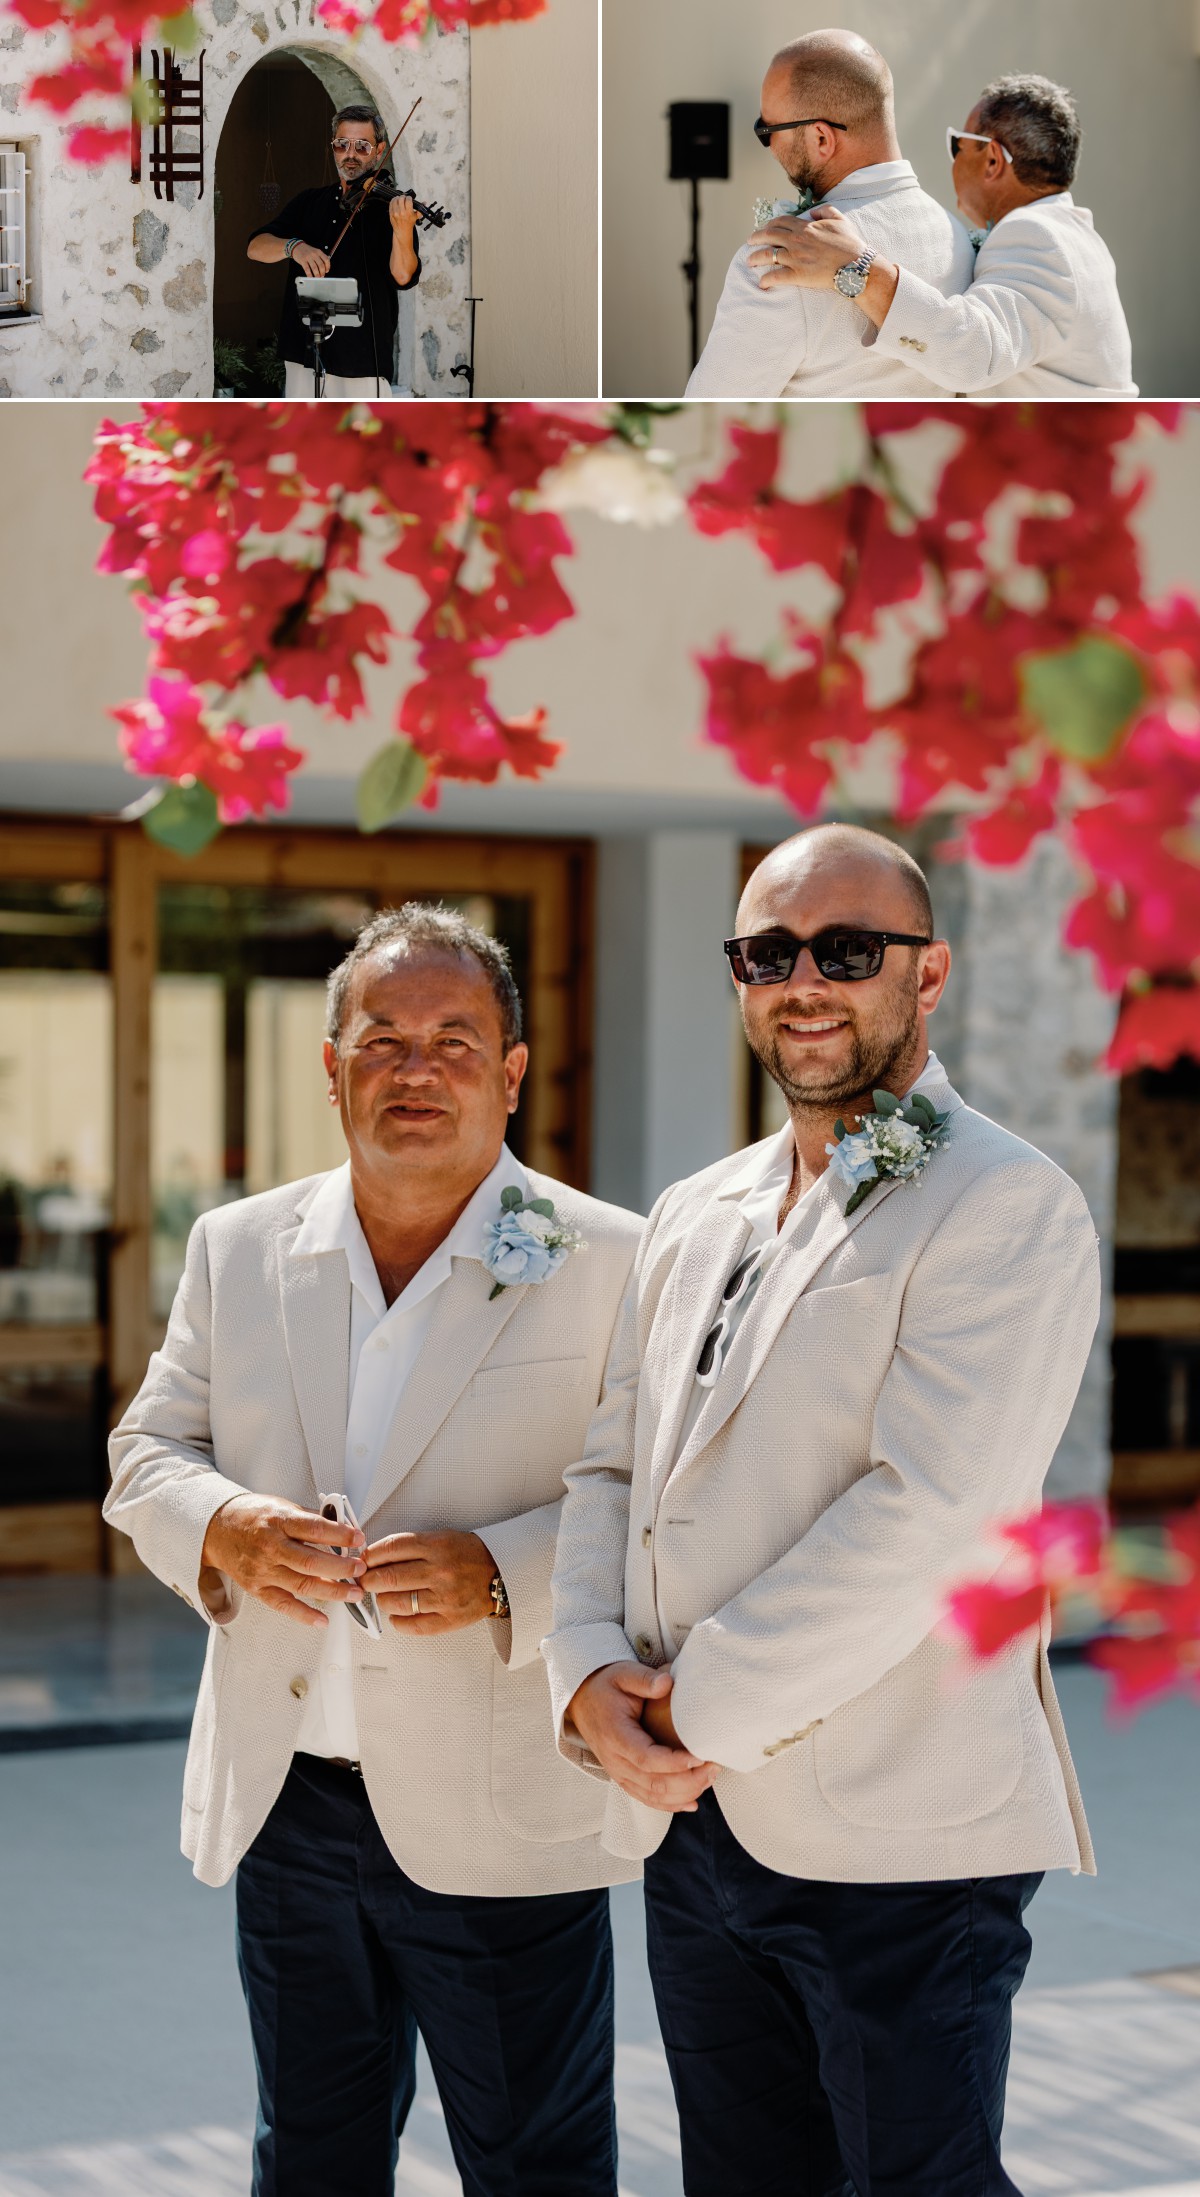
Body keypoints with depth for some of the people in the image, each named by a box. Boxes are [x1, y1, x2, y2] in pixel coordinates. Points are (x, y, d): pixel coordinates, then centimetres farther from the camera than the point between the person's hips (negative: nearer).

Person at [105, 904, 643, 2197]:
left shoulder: (608, 1265, -6)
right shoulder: (237, 1249, 8)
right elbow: (148, 1453, 12)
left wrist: (500, 1574, -25)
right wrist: (221, 1530, -11)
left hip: (493, 1827, -4)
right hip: (284, 1806, 4)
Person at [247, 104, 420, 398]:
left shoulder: (388, 209, -1)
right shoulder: (310, 202, 12)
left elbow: (404, 277, -16)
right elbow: (255, 248, 3)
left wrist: (403, 231, -36)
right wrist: (294, 246, -18)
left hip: (360, 364, -4)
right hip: (302, 358, 5)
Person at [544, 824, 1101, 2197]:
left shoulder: (1007, 1209, -9)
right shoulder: (693, 1219, 16)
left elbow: (922, 1514, -18)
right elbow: (607, 1466, 13)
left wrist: (703, 1707, -16)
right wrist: (590, 1677, -5)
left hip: (895, 1842, -7)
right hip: (692, 1823, 7)